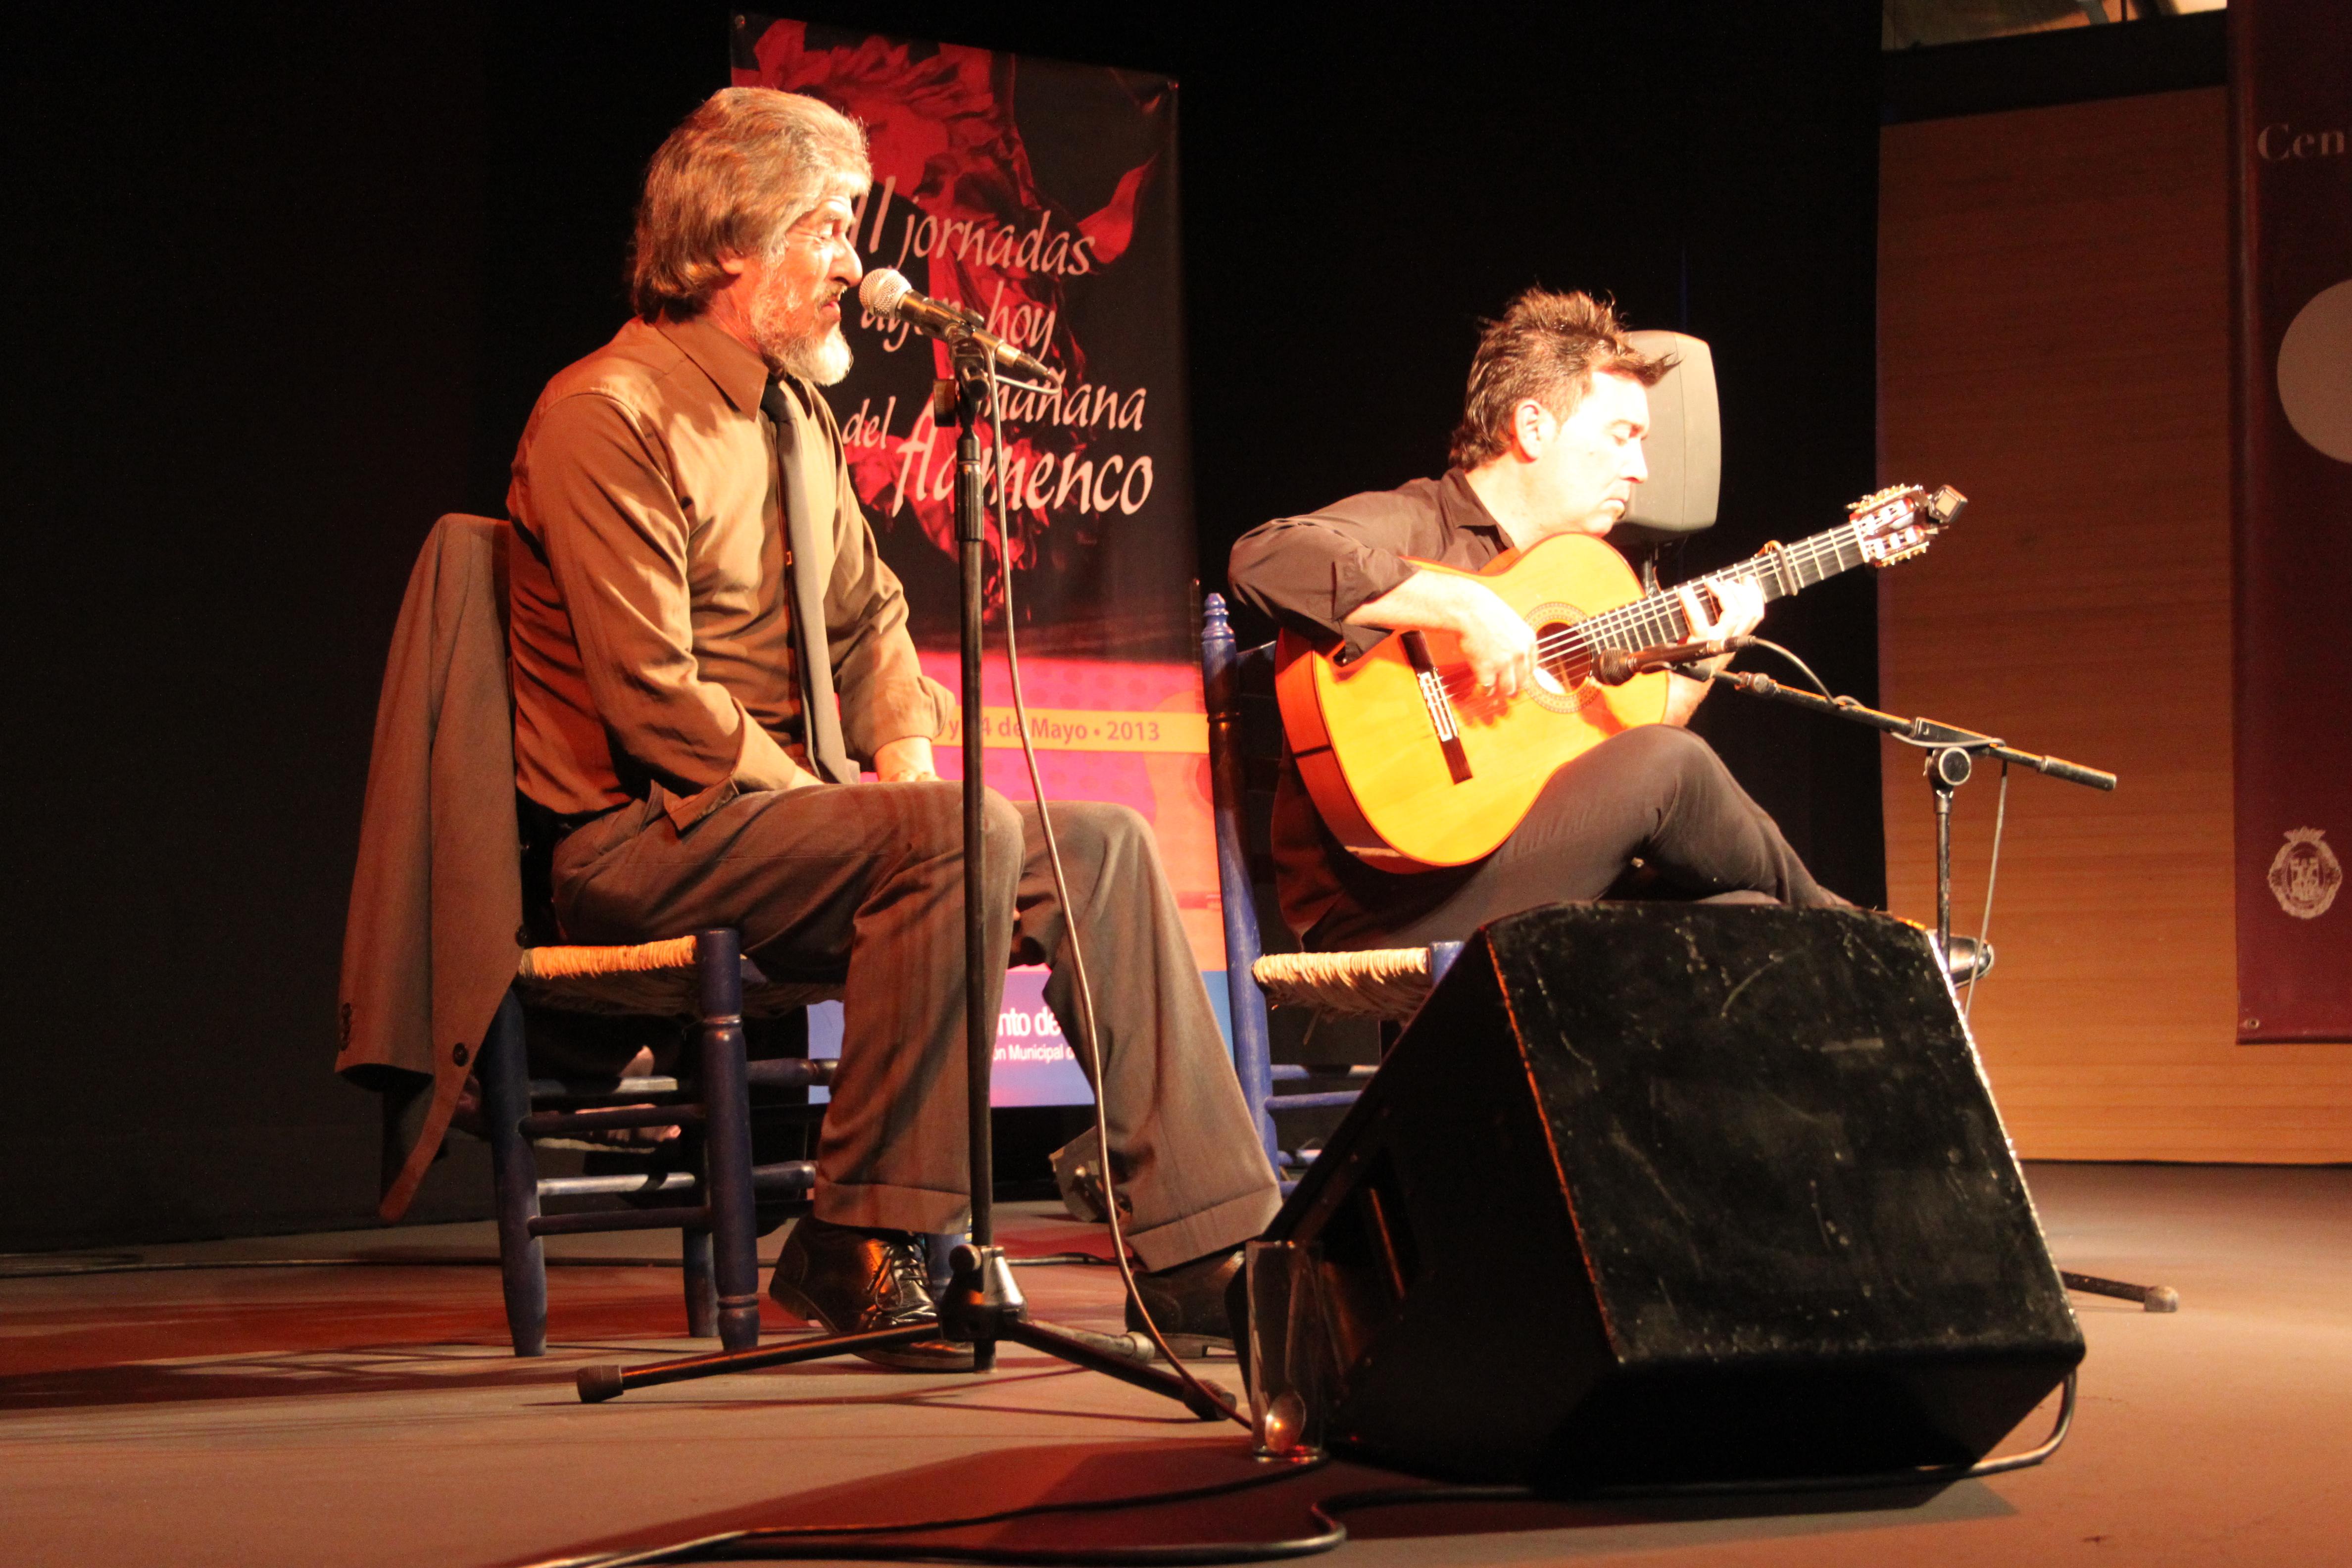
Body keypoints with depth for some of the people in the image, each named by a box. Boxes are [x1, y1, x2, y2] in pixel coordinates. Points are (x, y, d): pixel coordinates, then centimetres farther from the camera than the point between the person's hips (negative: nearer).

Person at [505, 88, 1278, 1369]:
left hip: (784, 811, 9)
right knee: (963, 836, -31)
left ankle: (1206, 1253, -7)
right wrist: (872, 809, -17)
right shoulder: (608, 416, -14)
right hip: (642, 834, -9)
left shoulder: (798, 412, 15)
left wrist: (907, 761, 4)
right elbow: (655, 701, -20)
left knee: (1103, 848, -4)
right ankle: (861, 1249, -24)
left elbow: (868, 613, 24)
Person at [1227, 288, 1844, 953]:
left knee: (1745, 921, -16)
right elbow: (1264, 557, -27)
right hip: (1388, 911, -8)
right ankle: (1824, 921, 4)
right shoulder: (1415, 526, -5)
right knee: (1673, 764, -19)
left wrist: (1700, 660, 11)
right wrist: (1464, 608, -27)